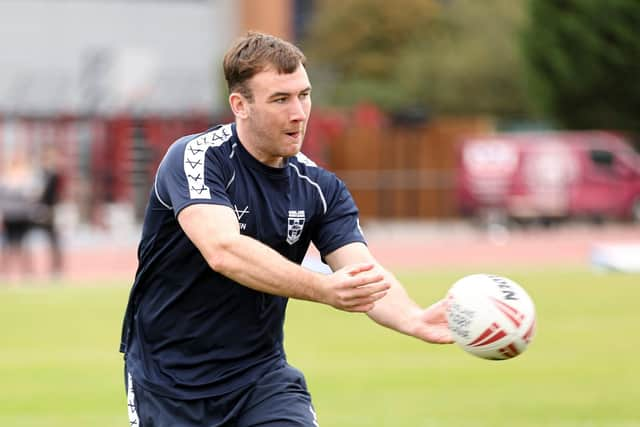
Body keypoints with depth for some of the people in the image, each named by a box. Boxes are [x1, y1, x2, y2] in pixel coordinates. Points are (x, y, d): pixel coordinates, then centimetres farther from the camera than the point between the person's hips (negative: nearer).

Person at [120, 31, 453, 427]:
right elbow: (223, 251, -34)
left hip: (261, 377, 3)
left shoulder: (321, 189, -2)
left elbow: (364, 272, -15)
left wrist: (415, 319, -37)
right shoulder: (195, 158, -17)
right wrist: (323, 288, -46)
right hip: (168, 380, -3)